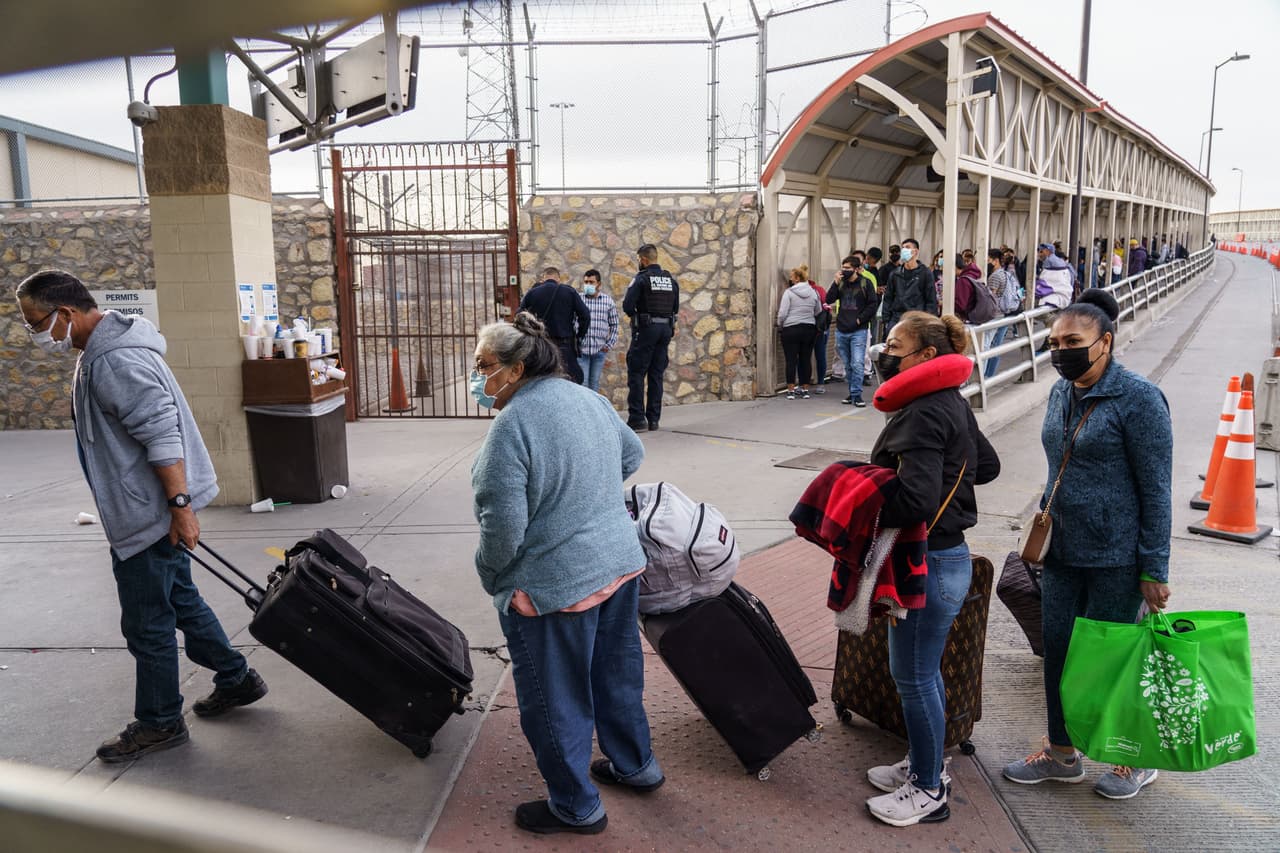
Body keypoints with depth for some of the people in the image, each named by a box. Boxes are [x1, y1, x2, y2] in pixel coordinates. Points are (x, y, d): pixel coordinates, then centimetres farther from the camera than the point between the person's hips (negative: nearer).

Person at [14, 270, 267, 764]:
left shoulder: (116, 362, -23)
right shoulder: (101, 352, 12)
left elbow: (163, 435, -28)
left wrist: (180, 506, -27)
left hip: (149, 515, -11)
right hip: (151, 513, 11)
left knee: (147, 623, 2)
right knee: (180, 601, 20)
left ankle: (159, 723, 18)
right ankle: (235, 680, 32)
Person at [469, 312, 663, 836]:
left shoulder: (512, 425, -22)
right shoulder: (587, 397, 3)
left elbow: (503, 524, -24)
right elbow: (632, 455, 17)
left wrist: (489, 573, -5)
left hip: (555, 585, -8)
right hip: (620, 562, 8)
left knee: (555, 697, 11)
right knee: (616, 670, 25)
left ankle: (576, 807, 27)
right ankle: (635, 765, 44)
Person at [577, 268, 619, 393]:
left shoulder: (608, 301, 5)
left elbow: (614, 325, 9)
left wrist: (609, 345, 3)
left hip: (600, 350, 2)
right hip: (581, 349, -2)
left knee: (595, 381, 10)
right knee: (582, 381, -2)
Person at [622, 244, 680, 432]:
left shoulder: (641, 279, -9)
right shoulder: (671, 280, 10)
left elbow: (627, 305, -14)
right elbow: (676, 308, 13)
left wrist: (633, 315, 5)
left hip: (646, 330, -6)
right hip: (666, 329, 6)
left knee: (636, 374, -2)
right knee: (656, 374, 11)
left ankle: (637, 419, -7)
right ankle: (654, 419, 12)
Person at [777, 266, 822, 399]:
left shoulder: (789, 292, -9)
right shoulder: (813, 292, 4)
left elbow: (783, 313, -10)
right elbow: (818, 312, 11)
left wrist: (780, 326, 5)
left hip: (791, 329, -4)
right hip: (809, 329, 4)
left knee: (791, 360, 1)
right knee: (806, 359, 9)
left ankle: (791, 390, 1)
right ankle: (805, 389, 13)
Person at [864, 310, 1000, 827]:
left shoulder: (924, 414, -22)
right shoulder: (952, 404, 9)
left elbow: (915, 501, -31)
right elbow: (987, 466, 21)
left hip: (929, 564, -10)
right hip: (944, 555, 10)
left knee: (915, 677, 4)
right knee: (920, 671, 21)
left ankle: (928, 792, 20)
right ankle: (923, 764, 37)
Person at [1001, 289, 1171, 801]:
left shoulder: (1138, 399, -16)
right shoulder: (1061, 393, 5)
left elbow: (1155, 490, -14)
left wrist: (1154, 570, -14)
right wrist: (1045, 521, 15)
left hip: (1116, 558, -6)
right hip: (1062, 551, 7)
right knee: (1057, 651, 13)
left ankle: (1135, 761, 31)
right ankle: (1061, 754, 31)